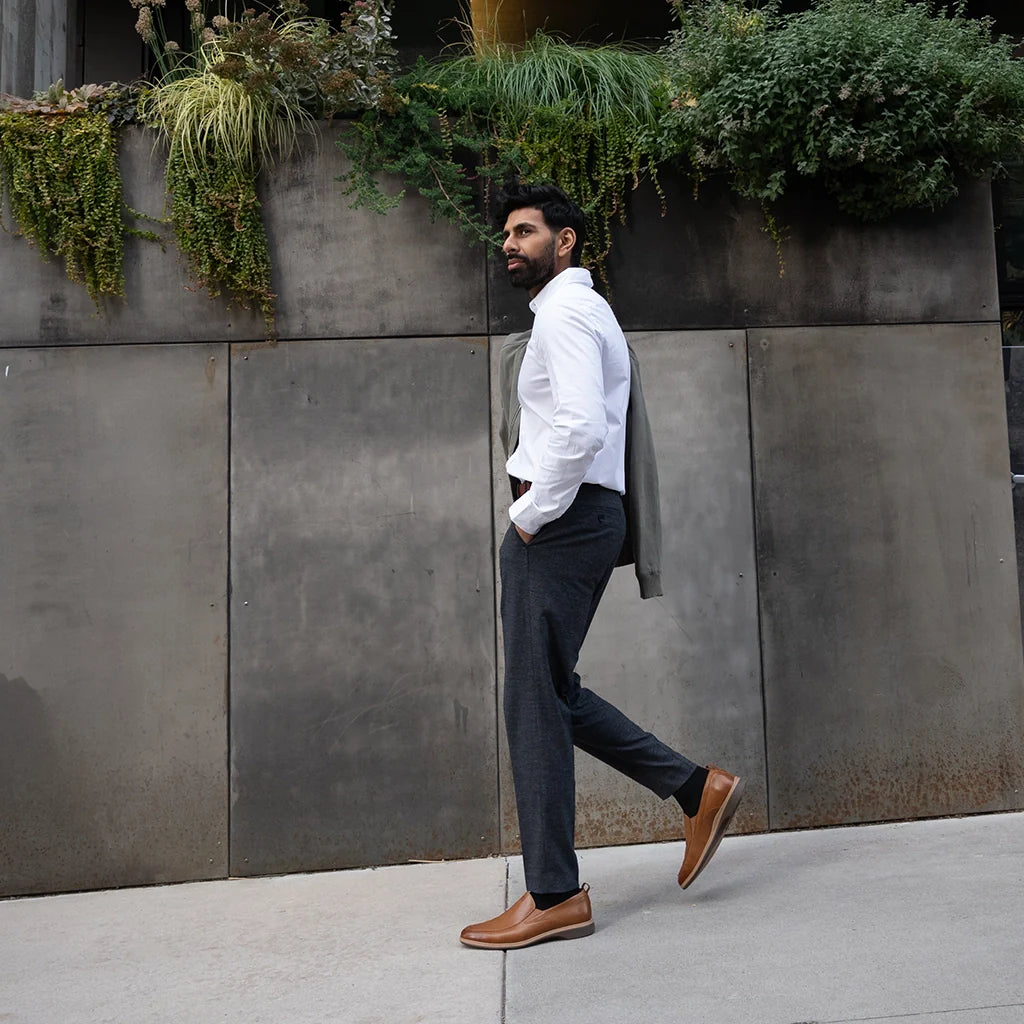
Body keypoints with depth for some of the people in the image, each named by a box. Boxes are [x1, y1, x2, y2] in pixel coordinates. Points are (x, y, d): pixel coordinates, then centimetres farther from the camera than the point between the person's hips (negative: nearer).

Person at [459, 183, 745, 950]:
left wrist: (533, 512, -14)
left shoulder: (564, 311, -8)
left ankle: (554, 896, 5)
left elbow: (580, 427, -24)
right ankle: (696, 787, 17)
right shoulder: (588, 311, 25)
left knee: (536, 703, -5)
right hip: (582, 518, 10)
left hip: (561, 522, -10)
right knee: (553, 694, 14)